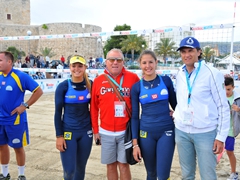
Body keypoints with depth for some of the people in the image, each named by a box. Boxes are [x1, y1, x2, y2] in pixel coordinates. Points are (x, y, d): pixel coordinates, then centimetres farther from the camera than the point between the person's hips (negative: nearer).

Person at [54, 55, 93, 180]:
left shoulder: (90, 85, -1)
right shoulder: (63, 86, -9)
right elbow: (58, 112, -6)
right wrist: (59, 136, -9)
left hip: (86, 132, 3)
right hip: (68, 132, -3)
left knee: (81, 167, 15)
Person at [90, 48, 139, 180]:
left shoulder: (133, 78, -5)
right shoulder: (98, 80, 1)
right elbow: (94, 107, 5)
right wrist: (95, 129, 5)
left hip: (126, 131, -2)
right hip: (106, 132, 2)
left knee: (123, 165, 6)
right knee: (110, 165, 14)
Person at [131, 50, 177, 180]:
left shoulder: (166, 80, 1)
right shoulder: (136, 87, -1)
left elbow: (175, 104, 13)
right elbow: (134, 116, 0)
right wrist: (135, 143, -3)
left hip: (166, 132, 0)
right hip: (146, 134, 1)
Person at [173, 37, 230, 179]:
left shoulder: (212, 73, -9)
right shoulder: (179, 74, 5)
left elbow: (223, 107, -8)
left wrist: (221, 136, -10)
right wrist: (176, 115, 3)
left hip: (205, 132, -4)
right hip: (181, 132, 4)